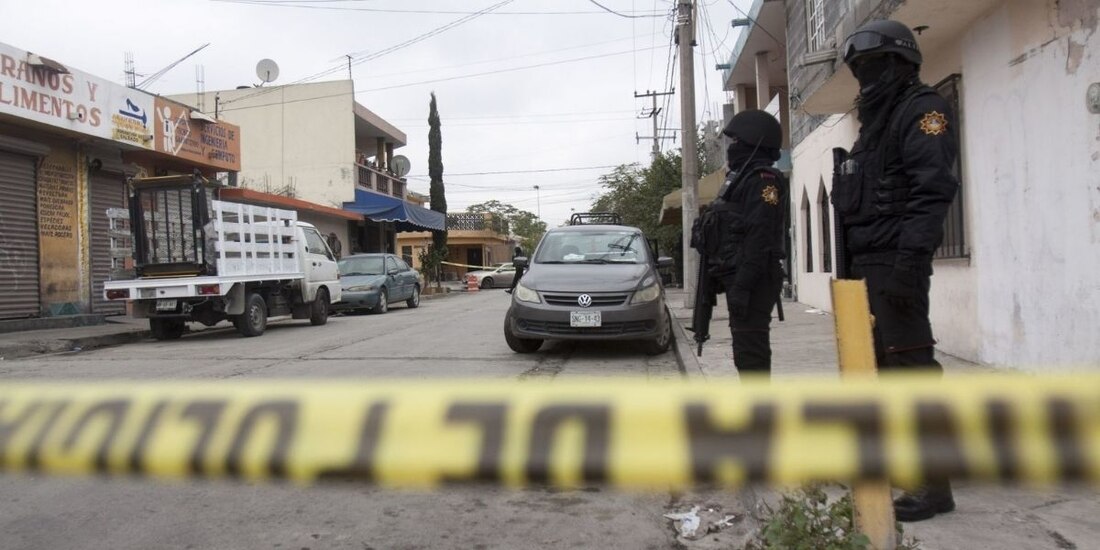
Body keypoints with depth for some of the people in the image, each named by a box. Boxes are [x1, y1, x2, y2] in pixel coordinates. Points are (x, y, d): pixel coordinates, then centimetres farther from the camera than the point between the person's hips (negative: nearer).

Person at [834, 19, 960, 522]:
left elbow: (932, 190, -18)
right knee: (876, 363, 15)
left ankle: (934, 483, -4)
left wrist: (910, 258, -27)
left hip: (895, 263, -10)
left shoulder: (923, 110, -5)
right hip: (866, 263, 10)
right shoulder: (876, 120, 23)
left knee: (910, 366, -10)